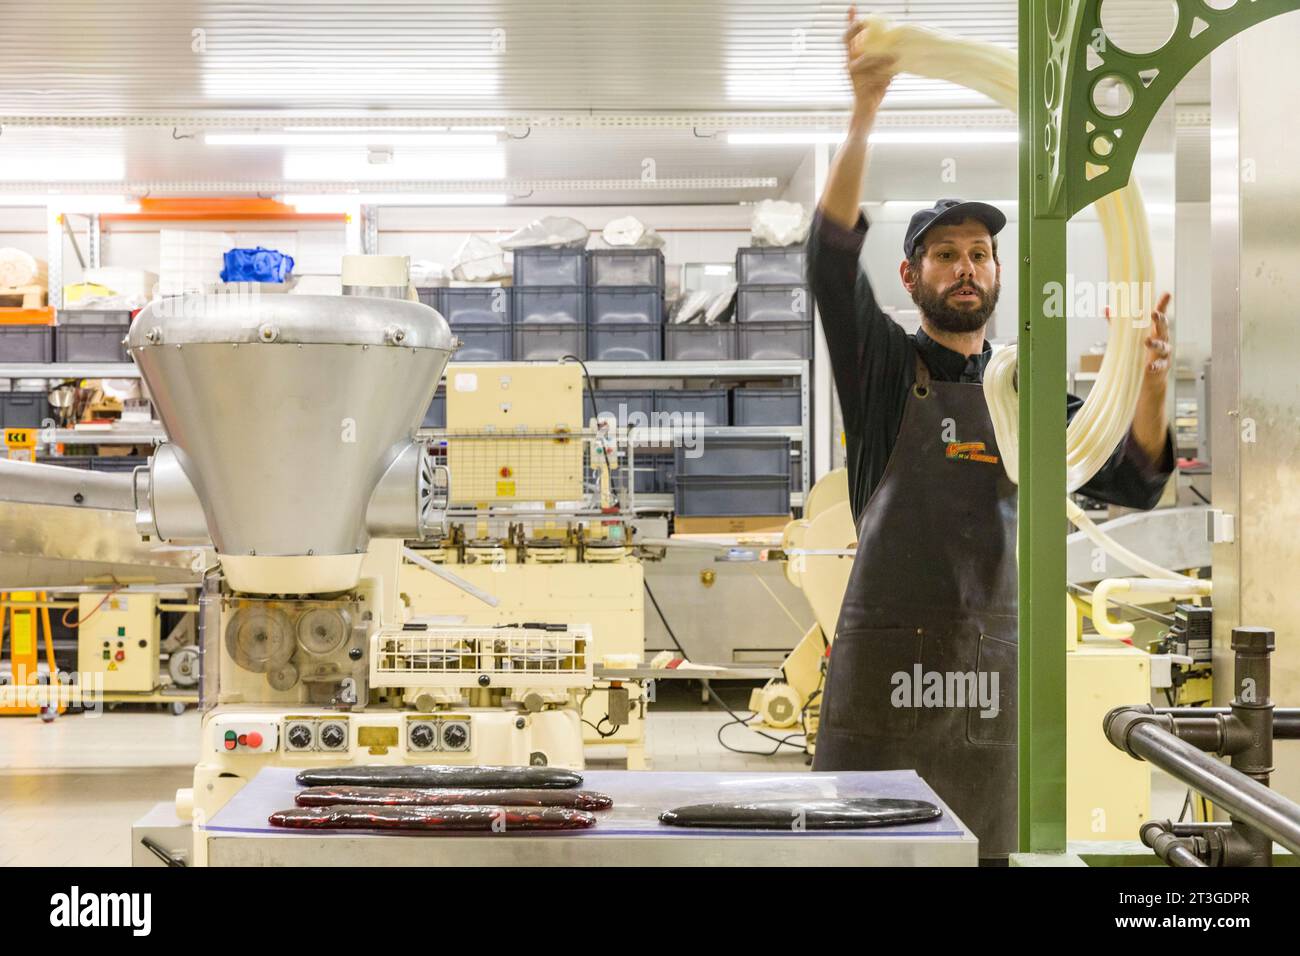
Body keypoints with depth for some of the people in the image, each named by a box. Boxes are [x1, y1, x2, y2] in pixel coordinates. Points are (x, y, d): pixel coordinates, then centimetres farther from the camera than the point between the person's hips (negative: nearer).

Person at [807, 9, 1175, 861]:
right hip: (886, 655, -3)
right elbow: (833, 257, -12)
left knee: (985, 849, 7)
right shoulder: (884, 365, 4)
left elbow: (1134, 484, 8)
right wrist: (864, 113, -24)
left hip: (993, 663, 3)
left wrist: (1152, 384, -12)